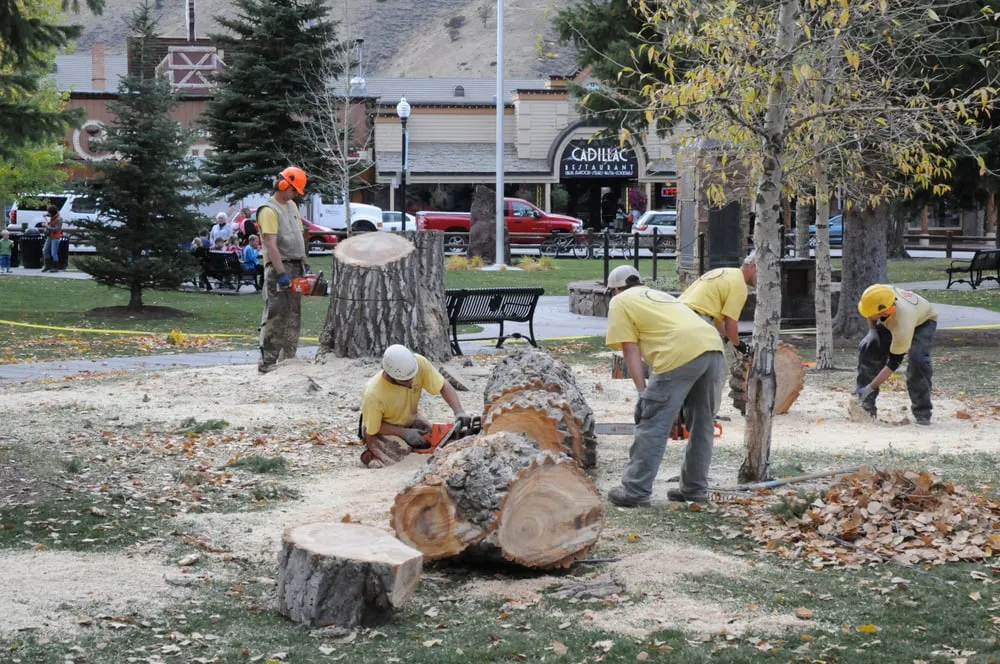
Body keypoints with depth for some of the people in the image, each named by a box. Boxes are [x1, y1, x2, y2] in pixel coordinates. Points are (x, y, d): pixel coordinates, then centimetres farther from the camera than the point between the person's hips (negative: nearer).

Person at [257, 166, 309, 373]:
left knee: (293, 317, 10)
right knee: (276, 316, -11)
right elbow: (271, 245, -20)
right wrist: (281, 274, -26)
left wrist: (304, 264, 17)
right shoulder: (269, 210, -13)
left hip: (295, 267, 9)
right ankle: (267, 362, -11)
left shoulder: (292, 206, 16)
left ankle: (288, 359, 14)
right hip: (278, 268, -9)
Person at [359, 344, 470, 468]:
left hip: (410, 419, 5)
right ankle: (371, 453, 7)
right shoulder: (373, 394, -39)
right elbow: (371, 430, -22)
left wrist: (459, 412, -33)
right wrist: (404, 433, -27)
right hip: (382, 428, -5)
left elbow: (444, 387, -19)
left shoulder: (418, 363, -30)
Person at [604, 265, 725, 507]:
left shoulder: (620, 302, 16)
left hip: (682, 354, -7)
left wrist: (642, 392, 1)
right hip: (713, 349, 7)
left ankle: (635, 491, -1)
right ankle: (695, 489, 25)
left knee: (653, 425, -1)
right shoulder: (659, 296, 37)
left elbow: (631, 351, 5)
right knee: (701, 424, 20)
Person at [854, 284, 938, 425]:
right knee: (867, 348, -12)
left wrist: (871, 387, -35)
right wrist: (872, 330, -16)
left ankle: (922, 413, -15)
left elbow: (894, 363, -37)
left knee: (917, 360, -30)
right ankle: (865, 404, -4)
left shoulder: (902, 328, -47)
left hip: (923, 322, -6)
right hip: (890, 322, 6)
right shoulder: (881, 293, -36)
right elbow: (870, 307, -7)